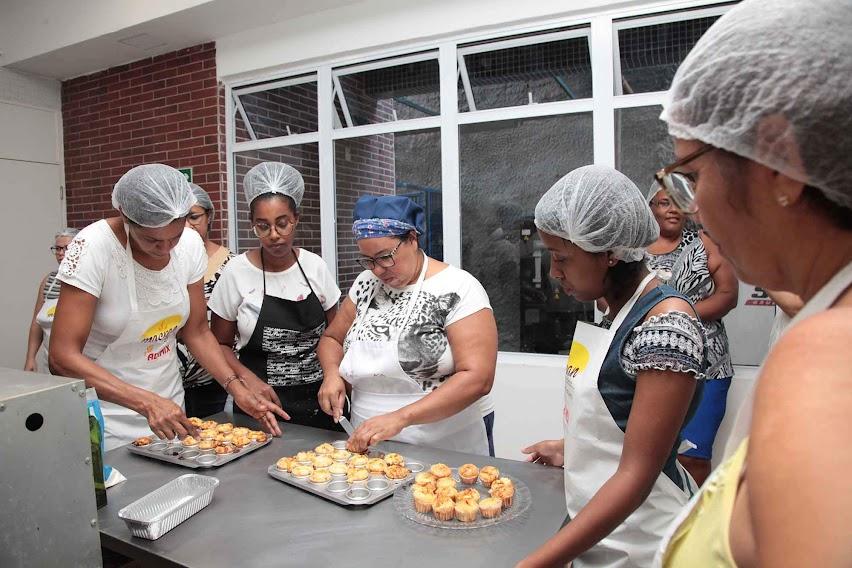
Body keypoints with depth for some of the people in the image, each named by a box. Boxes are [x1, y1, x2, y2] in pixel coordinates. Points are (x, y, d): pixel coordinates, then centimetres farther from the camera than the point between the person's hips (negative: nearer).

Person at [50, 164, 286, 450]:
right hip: (109, 419, -4)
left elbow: (197, 332, 0)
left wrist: (236, 386, -14)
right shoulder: (93, 247, -23)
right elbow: (63, 357, -24)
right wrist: (147, 402, -34)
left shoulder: (190, 243, -10)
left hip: (169, 406, 5)